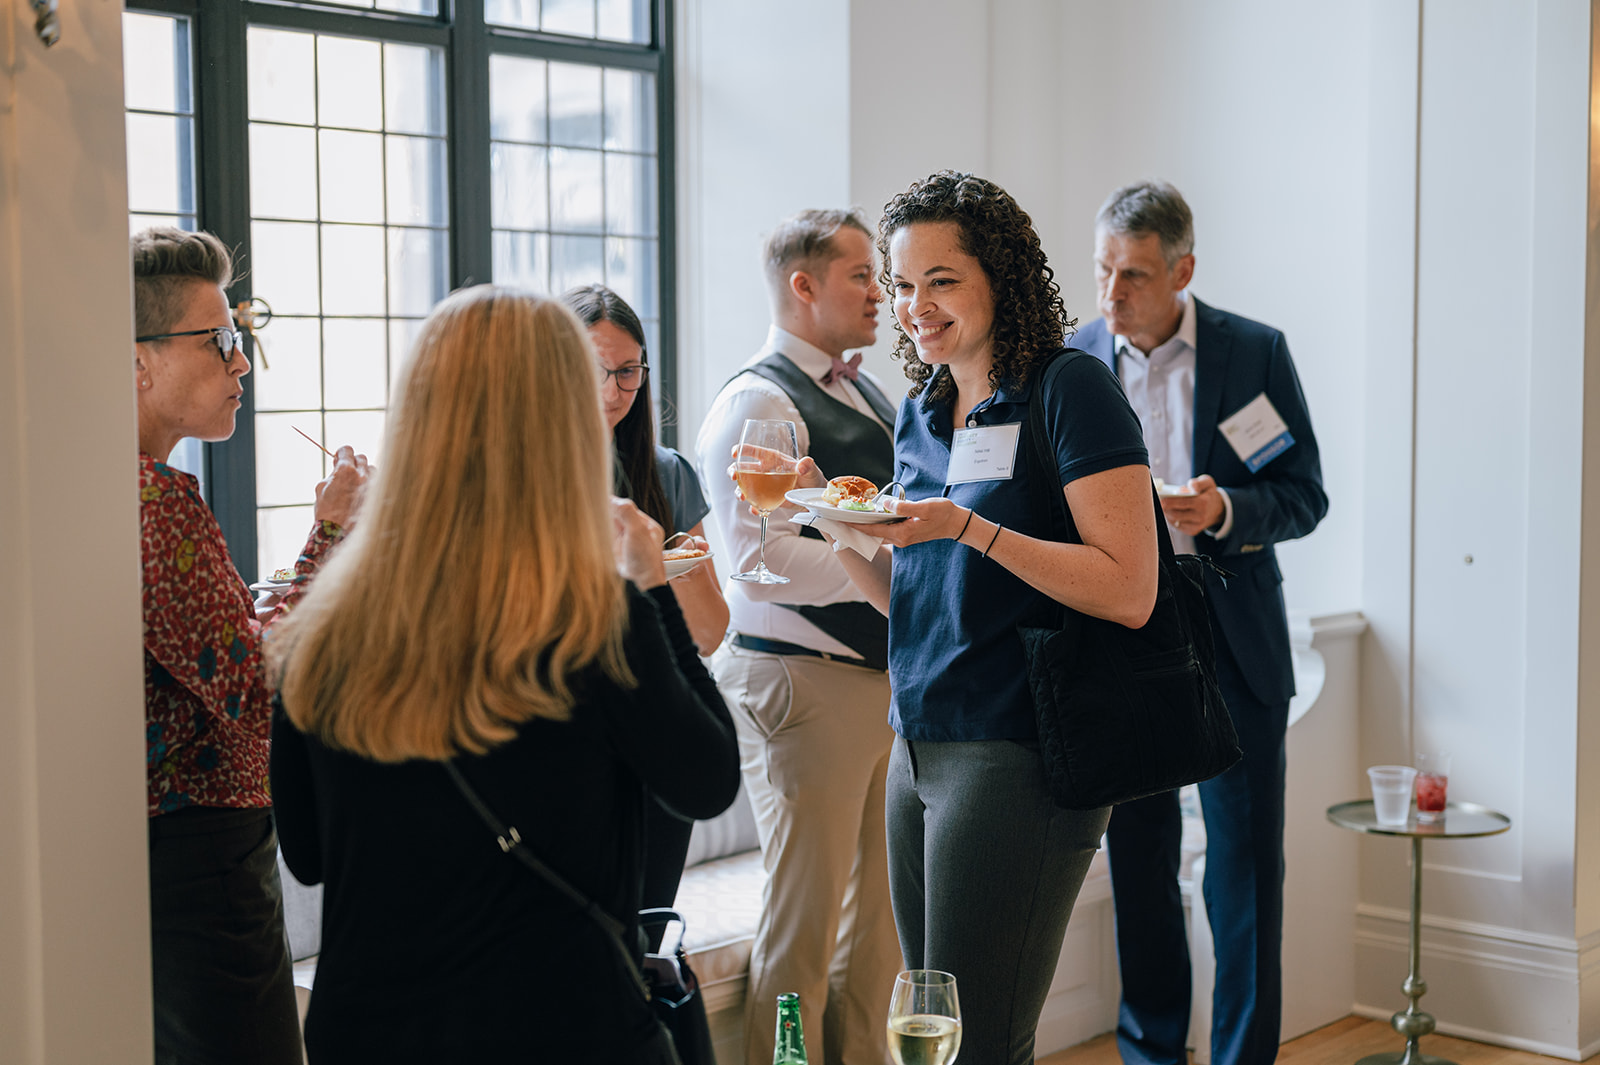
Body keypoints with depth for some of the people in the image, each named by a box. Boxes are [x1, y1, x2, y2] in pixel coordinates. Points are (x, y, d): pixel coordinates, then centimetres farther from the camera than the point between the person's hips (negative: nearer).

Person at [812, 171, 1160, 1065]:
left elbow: (1129, 592, -16)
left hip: (1018, 757, -8)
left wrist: (966, 527, -21)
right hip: (920, 751, 8)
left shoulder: (1070, 389, -9)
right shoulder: (922, 412, 14)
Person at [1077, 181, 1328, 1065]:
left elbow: (1305, 496, 0)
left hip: (1232, 644, -1)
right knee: (1137, 860, 11)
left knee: (1246, 866, 2)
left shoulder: (1256, 352, -2)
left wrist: (1226, 510, -19)